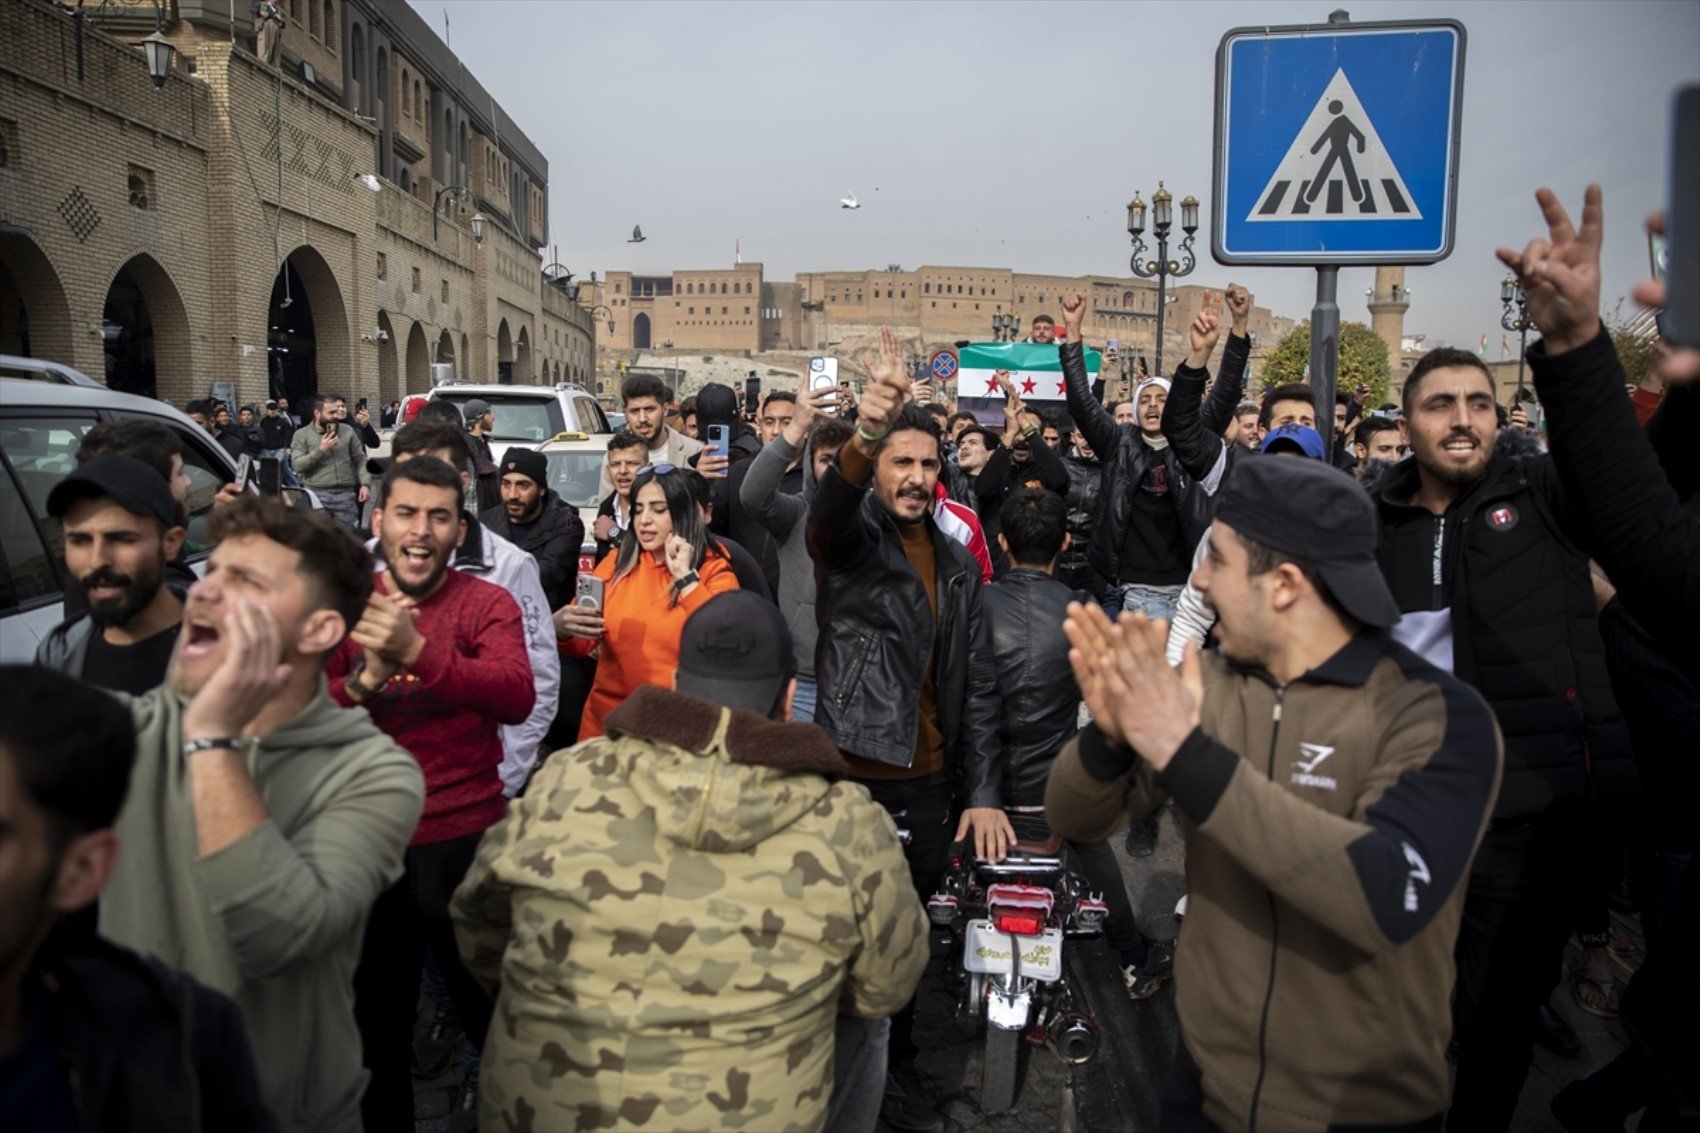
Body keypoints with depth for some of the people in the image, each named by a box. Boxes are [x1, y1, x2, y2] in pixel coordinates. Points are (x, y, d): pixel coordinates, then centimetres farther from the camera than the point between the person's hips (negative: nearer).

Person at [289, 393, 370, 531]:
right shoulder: (302, 434, 4)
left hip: (346, 495, 2)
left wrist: (365, 483, -1)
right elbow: (297, 465, -6)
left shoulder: (348, 431, 10)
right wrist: (320, 450, -13)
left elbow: (360, 459, 11)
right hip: (317, 496, -2)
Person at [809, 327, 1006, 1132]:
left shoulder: (958, 565, 10)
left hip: (928, 785, 4)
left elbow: (977, 686, 10)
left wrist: (983, 793, 2)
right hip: (849, 775, -4)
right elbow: (828, 507, -31)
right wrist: (863, 436, -51)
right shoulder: (850, 535, -4)